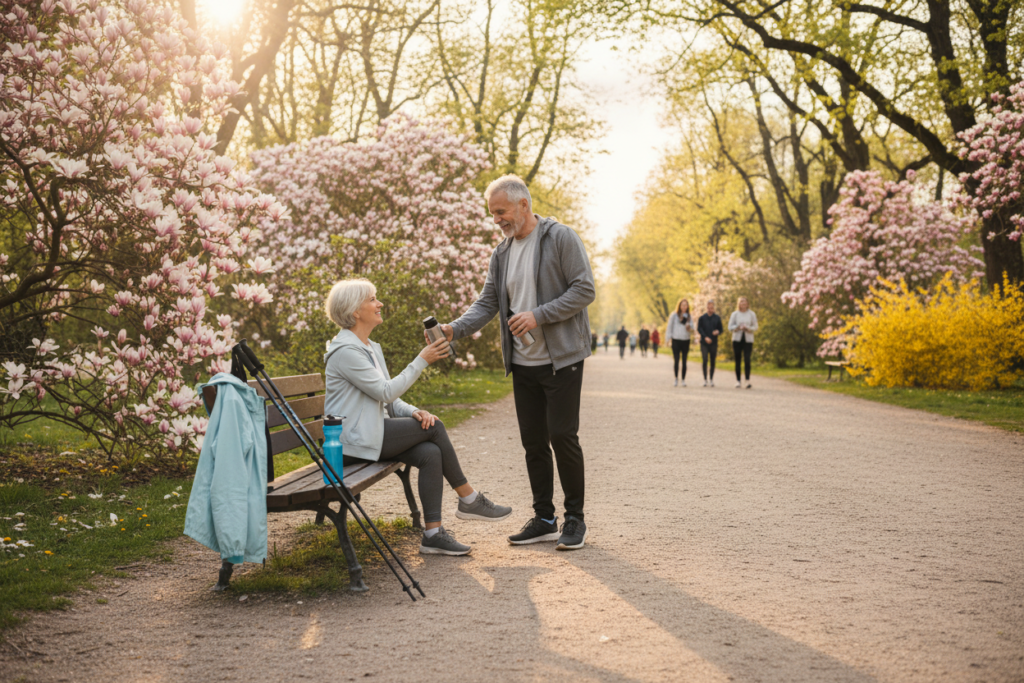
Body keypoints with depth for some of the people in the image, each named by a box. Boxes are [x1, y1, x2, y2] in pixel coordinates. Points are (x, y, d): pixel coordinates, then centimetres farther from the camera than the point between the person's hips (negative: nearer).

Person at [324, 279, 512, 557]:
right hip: (353, 442, -9)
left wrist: (413, 411, -5)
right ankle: (469, 499, -2)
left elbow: (388, 399, 17)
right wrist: (422, 360, -14)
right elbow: (386, 392, -18)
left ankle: (433, 533, -17)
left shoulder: (371, 348, 17)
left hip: (371, 433, 9)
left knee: (431, 453, -16)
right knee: (434, 428, -15)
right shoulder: (345, 351, -15)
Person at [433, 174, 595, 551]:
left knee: (562, 436, -7)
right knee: (533, 441, 8)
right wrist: (455, 329, -7)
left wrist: (539, 315, -19)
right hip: (522, 363, 6)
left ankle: (575, 518, 8)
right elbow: (487, 303, 10)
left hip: (561, 359, -6)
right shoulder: (502, 252, 12)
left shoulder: (561, 238, -7)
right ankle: (544, 519, 18)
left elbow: (584, 290, -12)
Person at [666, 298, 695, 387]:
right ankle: (676, 380, 2)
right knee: (676, 360, -4)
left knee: (684, 361, 5)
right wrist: (669, 337, -3)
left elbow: (692, 330, 12)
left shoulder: (689, 317, 12)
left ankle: (683, 380, 9)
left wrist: (690, 329, -10)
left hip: (686, 340, 3)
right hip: (676, 340, -3)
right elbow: (670, 327, 4)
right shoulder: (674, 315, 3)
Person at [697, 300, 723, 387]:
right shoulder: (702, 318, 5)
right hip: (704, 343, -2)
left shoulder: (717, 318, 9)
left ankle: (711, 379, 10)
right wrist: (705, 337, -15)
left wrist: (718, 332, -14)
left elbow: (721, 329, 11)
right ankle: (705, 379, -5)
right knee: (704, 360, -10)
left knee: (713, 361, 3)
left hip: (714, 343, 2)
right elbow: (699, 329, -1)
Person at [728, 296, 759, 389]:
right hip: (737, 339, 1)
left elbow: (755, 327, 6)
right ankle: (738, 381, 7)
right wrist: (738, 327, -15)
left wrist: (748, 328, -13)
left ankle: (748, 380, -13)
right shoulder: (735, 314, 7)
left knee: (747, 359, -14)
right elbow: (730, 327, 4)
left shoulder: (752, 314, 6)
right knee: (737, 360, 1)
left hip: (748, 339, -1)